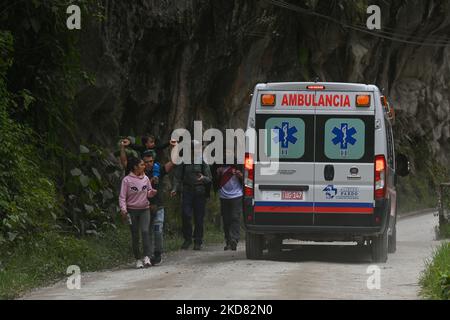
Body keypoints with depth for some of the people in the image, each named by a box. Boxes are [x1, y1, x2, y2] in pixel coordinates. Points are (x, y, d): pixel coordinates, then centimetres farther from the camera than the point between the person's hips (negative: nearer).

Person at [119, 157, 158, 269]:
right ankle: (138, 259, 11)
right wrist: (123, 209, -18)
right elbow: (122, 196, -6)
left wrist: (152, 193, -9)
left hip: (144, 209, 2)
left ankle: (147, 257, -20)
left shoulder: (145, 179, 5)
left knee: (145, 231, -16)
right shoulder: (127, 180, -6)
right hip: (132, 210, -2)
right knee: (135, 235, 3)